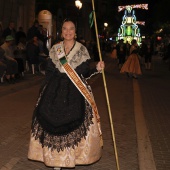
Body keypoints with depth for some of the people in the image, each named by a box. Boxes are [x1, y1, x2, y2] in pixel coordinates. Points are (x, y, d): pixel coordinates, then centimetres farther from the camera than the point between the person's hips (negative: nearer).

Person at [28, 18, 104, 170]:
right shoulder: (54, 49, 8)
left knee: (76, 122, -8)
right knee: (54, 122, -2)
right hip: (55, 91, 2)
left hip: (76, 93, -2)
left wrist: (97, 69, -14)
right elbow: (49, 72, 11)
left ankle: (73, 155, 8)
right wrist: (44, 91, 8)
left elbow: (85, 73, 3)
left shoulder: (82, 50, 2)